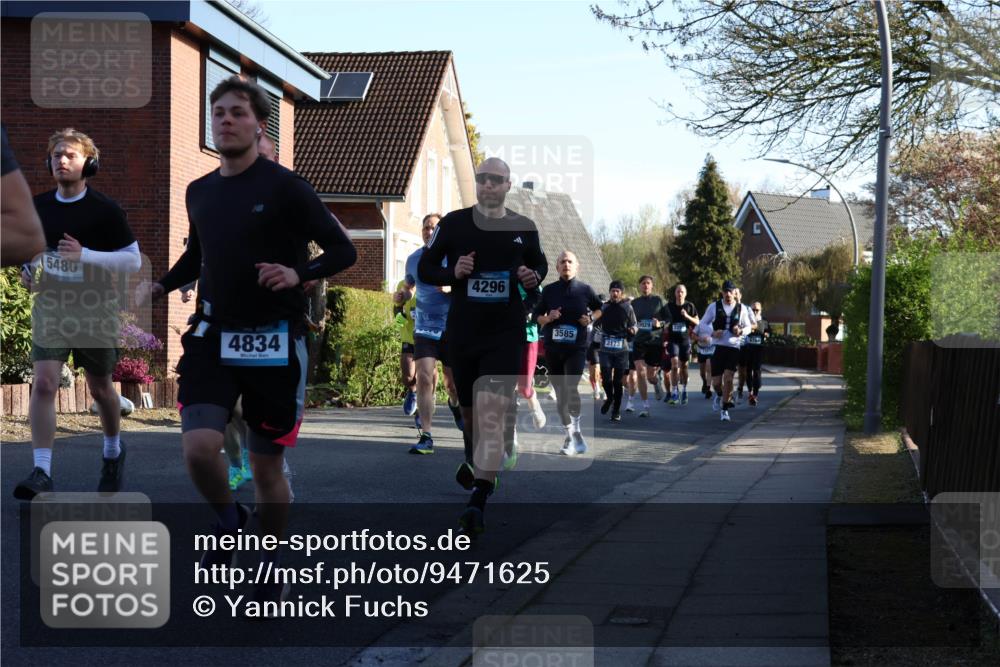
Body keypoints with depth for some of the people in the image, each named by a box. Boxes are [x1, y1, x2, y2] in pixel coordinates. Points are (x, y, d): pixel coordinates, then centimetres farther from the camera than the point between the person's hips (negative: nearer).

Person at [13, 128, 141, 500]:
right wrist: (27, 270, 0)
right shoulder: (36, 208, 4)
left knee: (100, 388, 14)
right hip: (50, 309, 2)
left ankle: (113, 451, 40)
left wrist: (85, 255, -21)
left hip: (96, 312, -2)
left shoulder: (105, 210, -8)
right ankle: (41, 473, -17)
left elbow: (133, 260, -9)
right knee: (44, 384, -15)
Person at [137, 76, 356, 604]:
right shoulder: (199, 192, 10)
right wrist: (160, 286, 8)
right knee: (198, 448, -16)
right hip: (213, 336, 4)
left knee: (267, 467, 5)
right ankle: (230, 522, 15)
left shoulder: (284, 186, -7)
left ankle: (271, 566, 26)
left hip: (274, 341, -3)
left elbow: (342, 250, -5)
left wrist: (299, 274, -23)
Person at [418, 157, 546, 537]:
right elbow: (424, 268, 7)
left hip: (506, 334, -2)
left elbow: (539, 263, 21)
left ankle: (478, 503, -21)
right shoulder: (453, 224, 1)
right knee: (469, 410, 16)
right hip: (462, 332, 2)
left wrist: (534, 277, -2)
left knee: (491, 414, -16)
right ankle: (473, 459, 50)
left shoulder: (524, 228, 4)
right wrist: (453, 273, -13)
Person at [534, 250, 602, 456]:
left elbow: (599, 308, 19)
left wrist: (591, 318, -1)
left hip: (576, 348, -3)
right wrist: (548, 318, -8)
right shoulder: (549, 290, 5)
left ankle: (574, 432, -12)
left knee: (571, 386, -21)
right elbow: (537, 315, 12)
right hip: (553, 348, 3)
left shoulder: (585, 290, 2)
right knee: (560, 393, 7)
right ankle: (572, 435, 20)